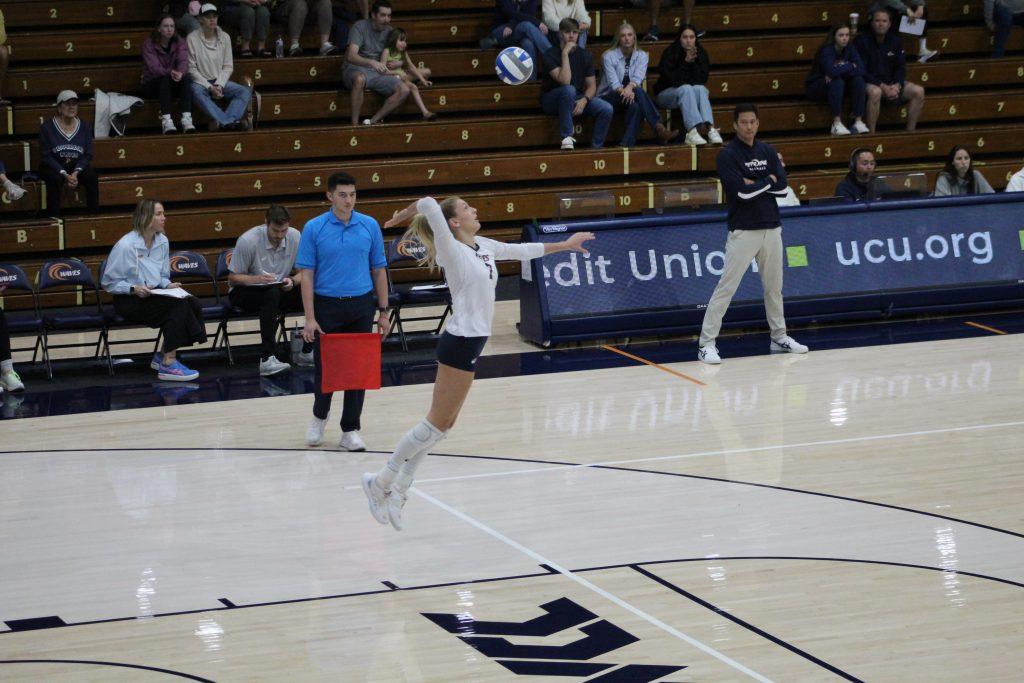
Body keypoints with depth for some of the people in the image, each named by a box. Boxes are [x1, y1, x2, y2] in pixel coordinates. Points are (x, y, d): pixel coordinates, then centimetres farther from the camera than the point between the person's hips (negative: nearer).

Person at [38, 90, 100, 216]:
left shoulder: (85, 127, 5)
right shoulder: (47, 127, -4)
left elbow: (88, 155, 0)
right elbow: (46, 155, -10)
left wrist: (76, 173, -18)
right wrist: (65, 175, -21)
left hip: (78, 167, 2)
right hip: (53, 167, -2)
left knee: (92, 176, -27)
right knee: (55, 178, -36)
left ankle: (94, 214, -21)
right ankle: (53, 215, -31)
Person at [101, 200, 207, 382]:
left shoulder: (162, 241, 8)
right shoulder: (125, 245, -13)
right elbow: (108, 282, -9)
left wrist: (168, 285, -4)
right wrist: (134, 289, -22)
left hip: (155, 295, 7)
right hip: (129, 300, -7)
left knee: (192, 303, -18)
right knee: (178, 305, -28)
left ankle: (163, 356, -9)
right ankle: (168, 364, -29)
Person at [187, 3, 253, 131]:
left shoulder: (224, 37, 3)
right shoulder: (192, 38, -7)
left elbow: (228, 66, 5)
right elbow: (191, 68, -8)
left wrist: (219, 85, -12)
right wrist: (209, 87, -16)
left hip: (220, 81, 4)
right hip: (201, 81, -4)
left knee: (246, 92, -20)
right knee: (196, 91, -39)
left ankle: (222, 121, -40)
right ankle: (231, 121, -47)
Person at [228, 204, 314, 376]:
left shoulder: (295, 237, -9)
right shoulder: (248, 241, -19)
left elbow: (303, 272, 1)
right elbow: (233, 277, -12)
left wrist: (292, 281, -23)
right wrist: (257, 279, -31)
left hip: (281, 290, 4)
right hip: (244, 292, -4)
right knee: (273, 294, -38)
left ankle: (308, 352, -11)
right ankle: (267, 359, -43)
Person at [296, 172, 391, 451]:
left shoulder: (370, 226, 1)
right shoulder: (314, 228, -5)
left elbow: (379, 270, 6)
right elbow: (306, 274, -5)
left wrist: (383, 312, 3)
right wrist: (309, 318, -11)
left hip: (361, 305, 2)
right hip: (327, 305, -2)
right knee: (324, 367, 4)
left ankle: (350, 430, 11)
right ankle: (319, 415, 32)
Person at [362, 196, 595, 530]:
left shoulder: (483, 247, 12)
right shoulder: (453, 250, -13)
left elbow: (521, 250, 26)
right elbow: (429, 206, -26)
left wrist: (564, 244, 34)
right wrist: (405, 213, -7)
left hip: (469, 342, 9)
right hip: (460, 342, -9)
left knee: (441, 423, 11)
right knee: (438, 423, -4)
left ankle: (397, 491, 16)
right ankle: (382, 481, 4)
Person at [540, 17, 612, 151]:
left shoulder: (585, 56, 3)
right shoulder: (551, 55, -13)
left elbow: (592, 85, 2)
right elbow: (565, 81, -27)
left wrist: (584, 100, -19)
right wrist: (565, 53, -26)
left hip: (576, 99, 5)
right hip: (552, 99, -4)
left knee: (607, 109, -19)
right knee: (569, 90, -39)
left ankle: (596, 148, -6)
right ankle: (567, 137, -30)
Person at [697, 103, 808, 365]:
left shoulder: (768, 151, 10)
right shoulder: (727, 154, -7)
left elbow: (782, 187, 1)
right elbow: (741, 191, -18)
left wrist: (754, 183, -10)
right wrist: (768, 181, -6)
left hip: (771, 228, 6)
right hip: (743, 231, -6)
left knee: (774, 286, 13)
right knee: (725, 287, -9)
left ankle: (779, 337, 25)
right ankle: (707, 343, -9)